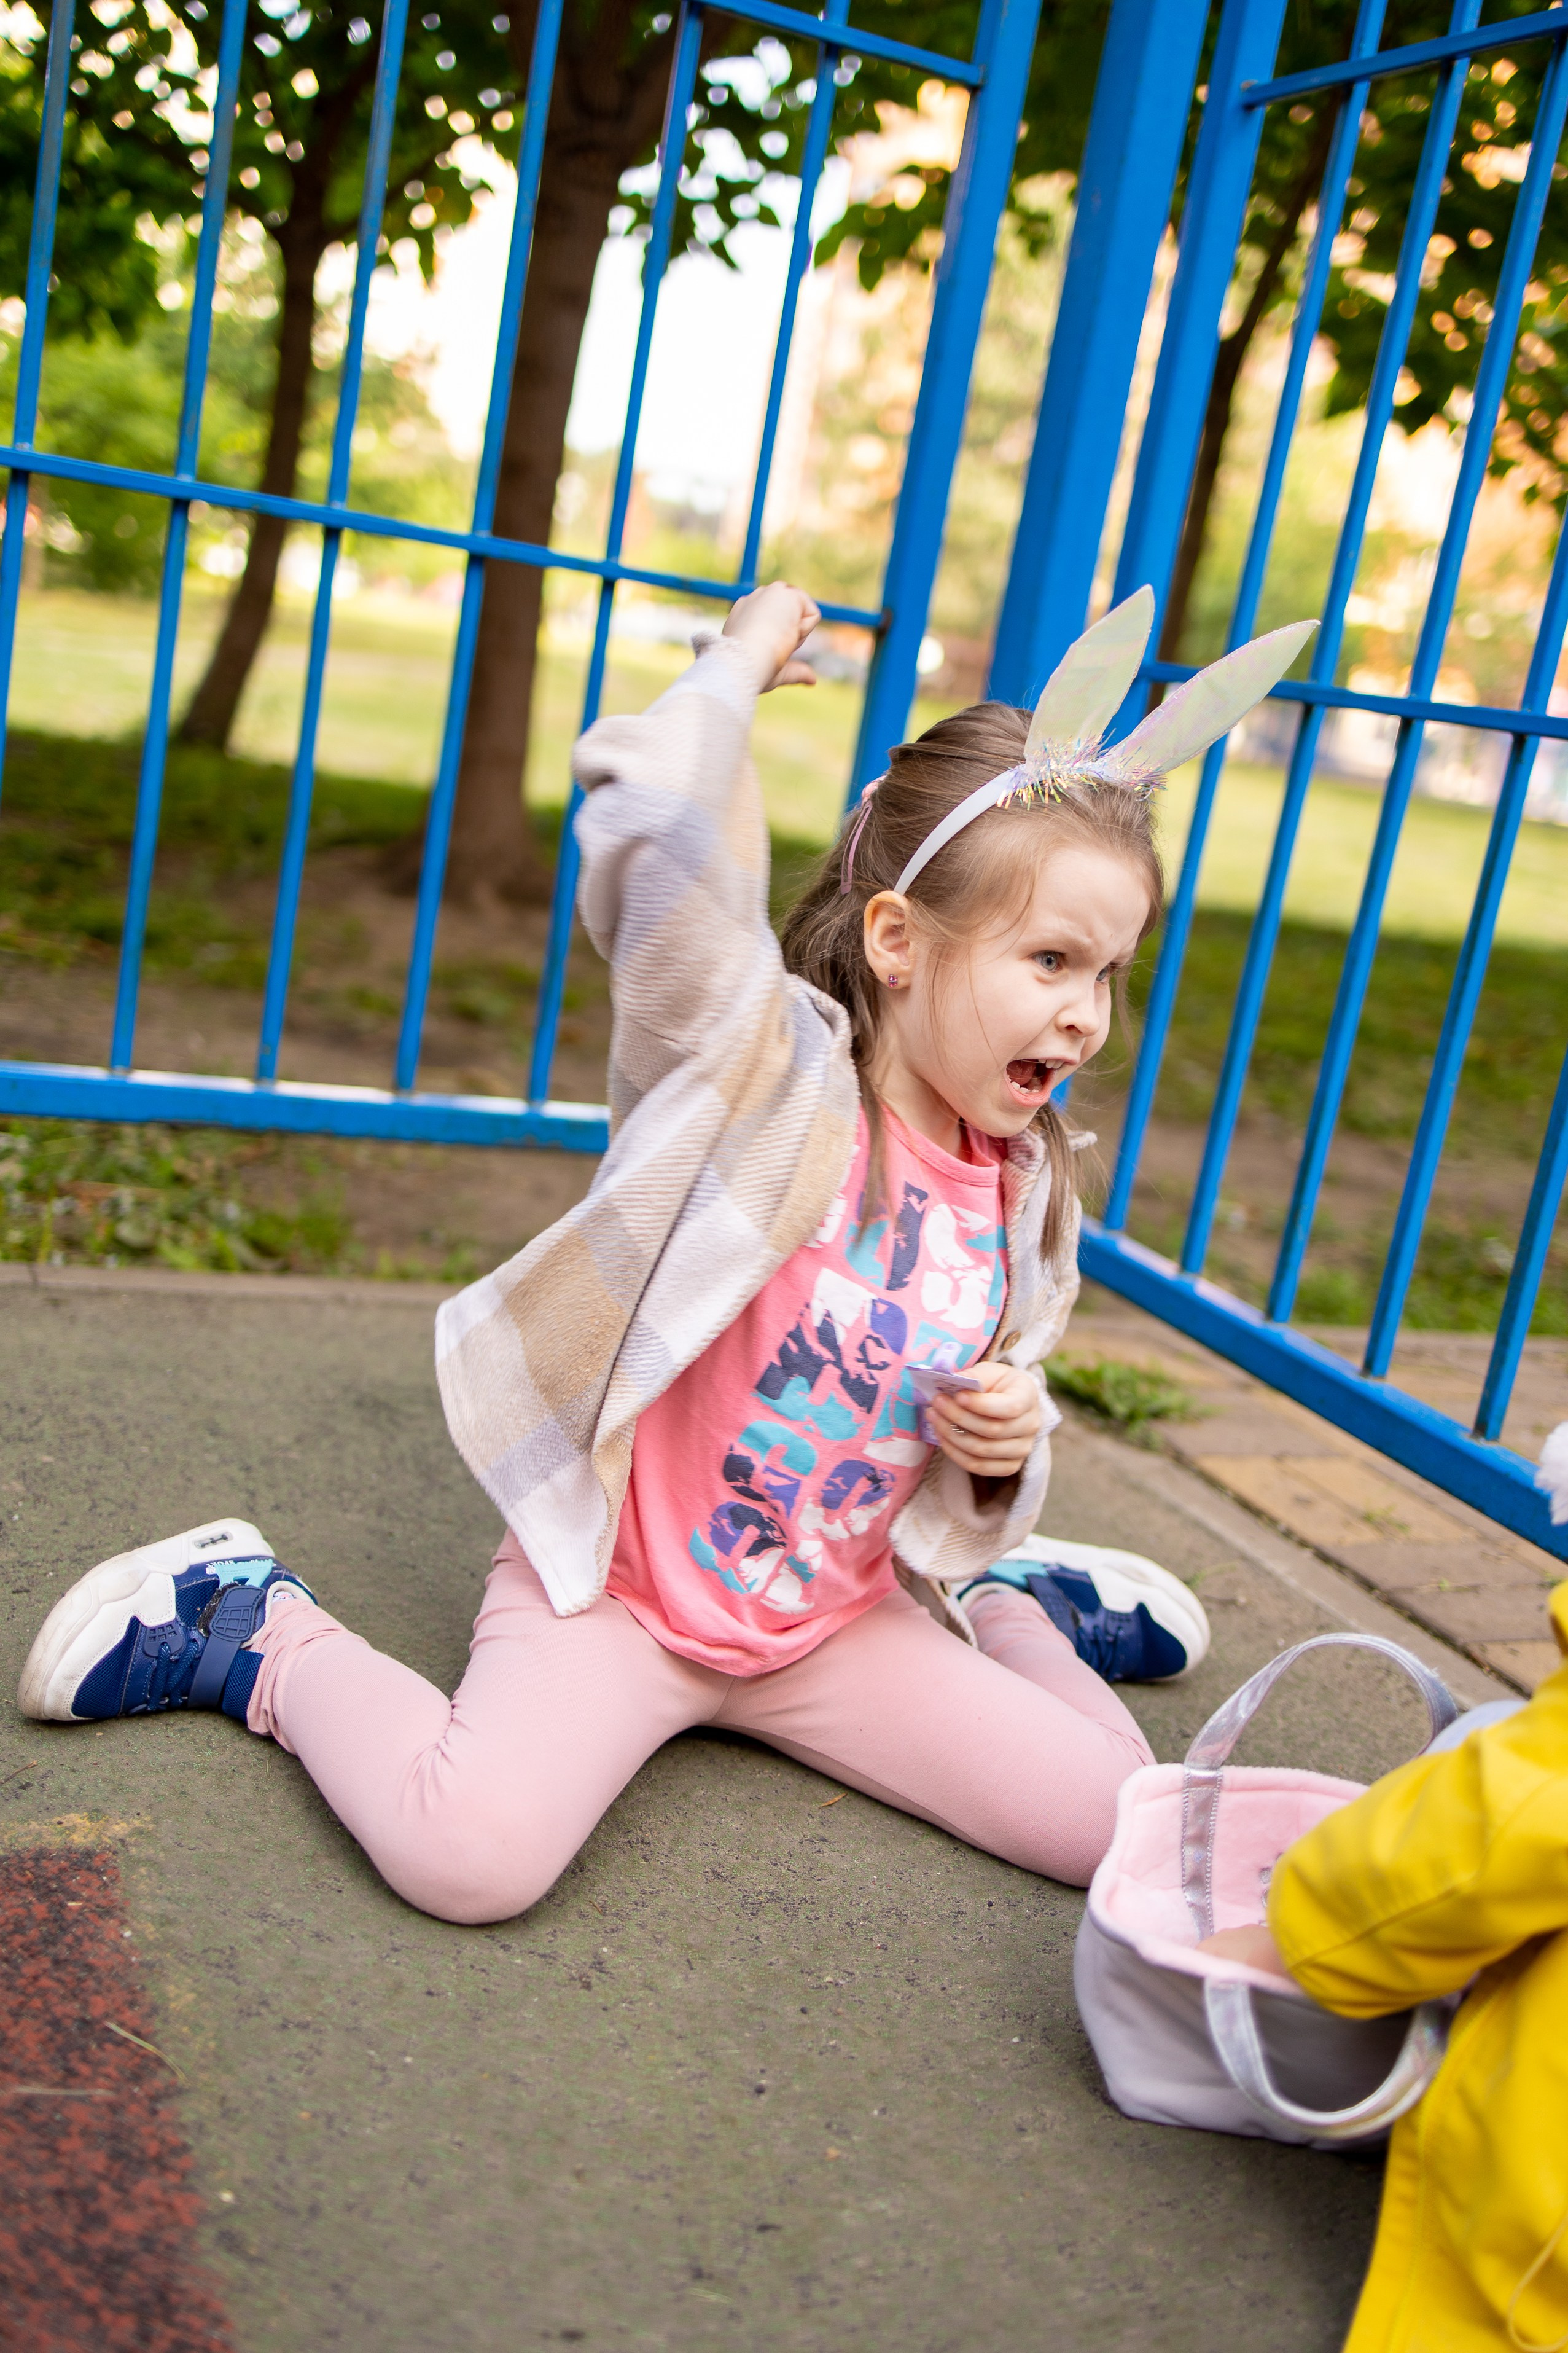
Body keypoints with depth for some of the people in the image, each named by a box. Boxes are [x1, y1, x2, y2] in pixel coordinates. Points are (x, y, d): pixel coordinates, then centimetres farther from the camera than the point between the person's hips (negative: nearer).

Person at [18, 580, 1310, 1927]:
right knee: (471, 1852, -28)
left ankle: (1005, 1607, 29)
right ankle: (265, 1639, 3)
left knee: (1113, 1815, -2)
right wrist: (742, 660, -18)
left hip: (833, 1618, 6)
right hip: (620, 1588, -5)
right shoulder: (761, 1071, -18)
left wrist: (1003, 1457, -9)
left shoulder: (1026, 1194, 1)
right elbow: (660, 828, -36)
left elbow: (994, 1448, 15)